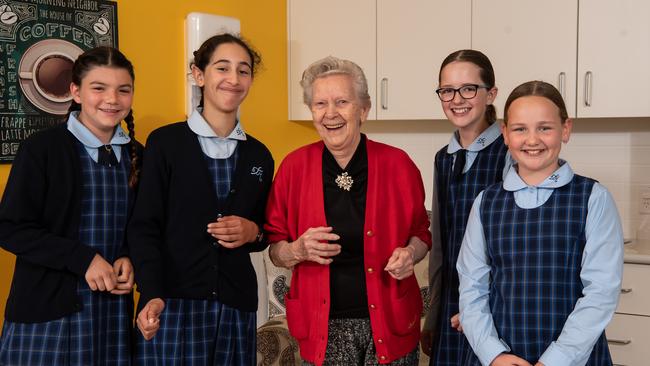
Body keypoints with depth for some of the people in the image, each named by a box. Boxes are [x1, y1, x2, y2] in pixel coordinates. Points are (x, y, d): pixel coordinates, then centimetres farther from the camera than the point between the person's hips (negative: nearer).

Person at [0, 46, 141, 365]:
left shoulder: (137, 155, 8)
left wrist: (128, 259, -5)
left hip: (114, 306, 4)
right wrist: (84, 259, -15)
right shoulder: (42, 148, -5)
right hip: (46, 309, -3)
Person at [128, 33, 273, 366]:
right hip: (173, 304, -3)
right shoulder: (165, 142, -1)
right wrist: (152, 296, -18)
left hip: (236, 306, 4)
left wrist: (253, 232, -5)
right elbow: (144, 227, -5)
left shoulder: (259, 155, 10)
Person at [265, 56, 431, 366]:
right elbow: (274, 248, 4)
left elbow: (420, 232, 9)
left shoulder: (397, 164, -4)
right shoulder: (294, 166, -3)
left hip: (390, 323, 0)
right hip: (323, 328, 1)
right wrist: (298, 251, -17)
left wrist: (410, 254, -12)